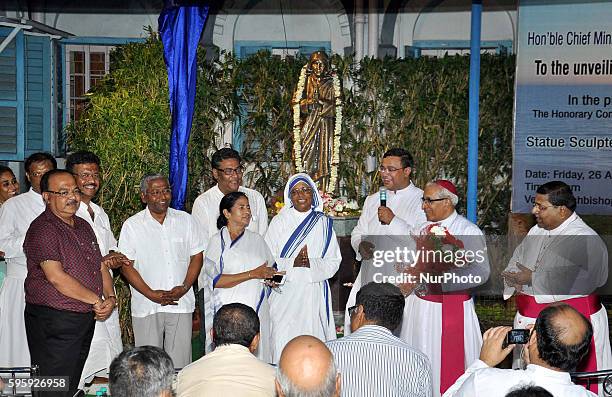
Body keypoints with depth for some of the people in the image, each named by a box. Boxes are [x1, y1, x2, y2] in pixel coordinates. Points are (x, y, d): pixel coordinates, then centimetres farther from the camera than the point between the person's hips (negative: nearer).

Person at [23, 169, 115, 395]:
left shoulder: (83, 226, 14)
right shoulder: (43, 229, -13)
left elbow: (100, 265, 18)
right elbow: (56, 277, -21)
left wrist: (110, 298, -1)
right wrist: (97, 300, -14)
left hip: (85, 319, 8)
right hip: (53, 322, -8)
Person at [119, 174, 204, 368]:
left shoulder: (185, 220, 7)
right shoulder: (132, 225, 0)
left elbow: (196, 256, 9)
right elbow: (126, 266, -2)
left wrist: (184, 287, -6)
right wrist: (151, 294, -11)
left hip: (181, 304, 2)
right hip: (146, 306, -1)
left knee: (180, 365, 3)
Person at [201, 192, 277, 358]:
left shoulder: (257, 240, 16)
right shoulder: (217, 241, 1)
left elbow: (271, 268, 28)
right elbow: (216, 280, -11)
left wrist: (271, 278, 7)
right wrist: (253, 274, -13)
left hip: (257, 310, 4)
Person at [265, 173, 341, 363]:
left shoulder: (323, 223, 8)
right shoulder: (279, 222, 5)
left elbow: (334, 261, 4)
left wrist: (311, 264, -13)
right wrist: (292, 264, -15)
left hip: (314, 292, 1)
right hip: (285, 292, -1)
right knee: (284, 344, -5)